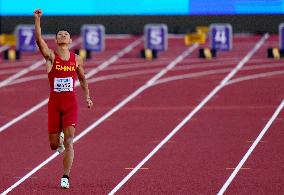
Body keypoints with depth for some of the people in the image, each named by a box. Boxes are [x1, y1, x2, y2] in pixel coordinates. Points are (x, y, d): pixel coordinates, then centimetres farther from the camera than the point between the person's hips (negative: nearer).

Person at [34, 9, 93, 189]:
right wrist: (37, 19, -28)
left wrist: (87, 97, 12)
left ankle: (66, 177, -9)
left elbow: (83, 79, 21)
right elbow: (39, 39, -17)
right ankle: (59, 140, 45)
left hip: (71, 104, 0)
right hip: (54, 104, 0)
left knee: (69, 142, -12)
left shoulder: (77, 59, 5)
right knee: (54, 145, 6)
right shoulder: (51, 56, -1)